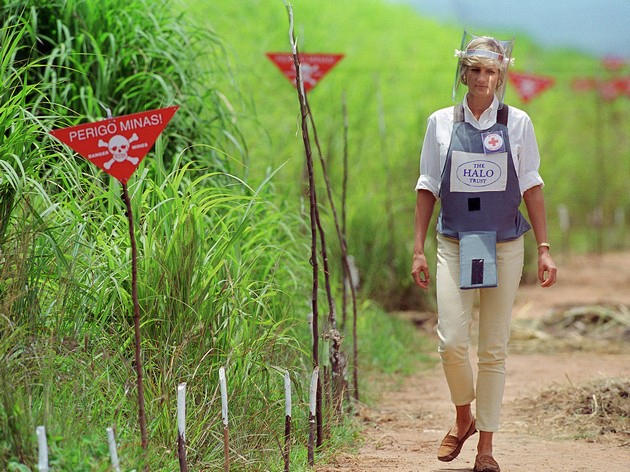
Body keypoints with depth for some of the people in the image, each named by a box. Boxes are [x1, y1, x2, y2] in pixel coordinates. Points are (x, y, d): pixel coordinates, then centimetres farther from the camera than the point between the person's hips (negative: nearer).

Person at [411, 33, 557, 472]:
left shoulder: (517, 123, 2)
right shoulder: (441, 123, 3)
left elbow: (531, 188, 5)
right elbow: (428, 188, 8)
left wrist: (545, 249, -1)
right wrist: (418, 249, 3)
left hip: (504, 246, 0)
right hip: (455, 244, 0)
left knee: (494, 348, 3)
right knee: (452, 340, -12)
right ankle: (463, 417, 16)